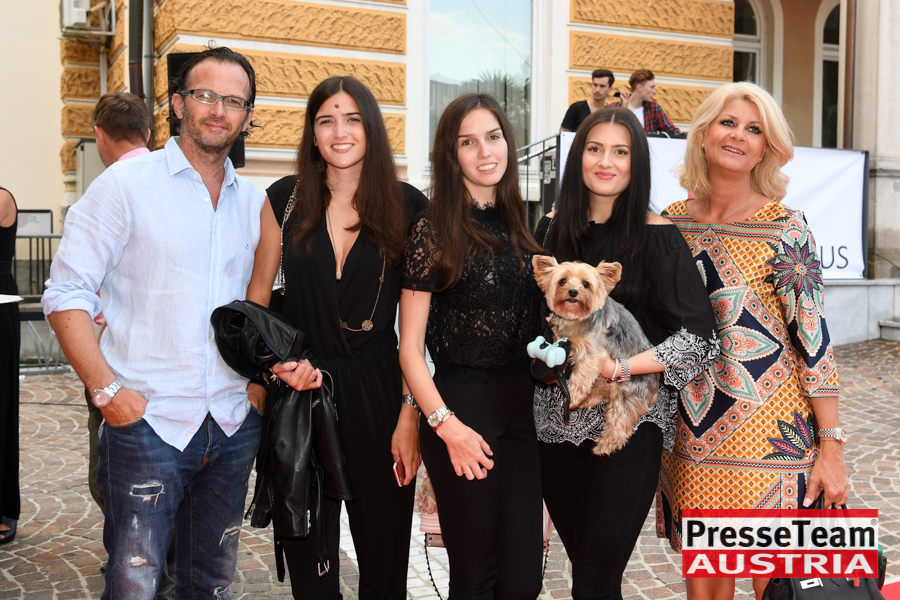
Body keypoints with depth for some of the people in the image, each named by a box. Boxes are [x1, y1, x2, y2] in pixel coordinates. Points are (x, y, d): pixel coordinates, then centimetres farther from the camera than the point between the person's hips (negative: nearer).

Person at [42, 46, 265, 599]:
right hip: (148, 422, -4)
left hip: (235, 424, 5)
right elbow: (67, 294, -6)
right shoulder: (126, 184, -3)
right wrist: (108, 390, -14)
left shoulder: (255, 202, 11)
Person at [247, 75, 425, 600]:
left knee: (383, 546, 10)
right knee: (306, 549, 12)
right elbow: (257, 298, 9)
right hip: (300, 387, 1)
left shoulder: (407, 206, -1)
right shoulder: (286, 198, 3)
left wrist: (411, 412, -10)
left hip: (378, 392, -1)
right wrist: (276, 358, -9)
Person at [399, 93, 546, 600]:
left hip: (524, 406, 5)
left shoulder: (521, 225, 10)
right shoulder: (434, 229, -5)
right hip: (461, 406, -5)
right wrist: (446, 424, -15)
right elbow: (410, 347, -7)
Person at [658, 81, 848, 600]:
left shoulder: (786, 229, -8)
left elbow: (813, 340, -9)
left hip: (767, 435, -4)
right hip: (691, 437, 4)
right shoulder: (672, 222, 4)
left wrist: (832, 447, -11)